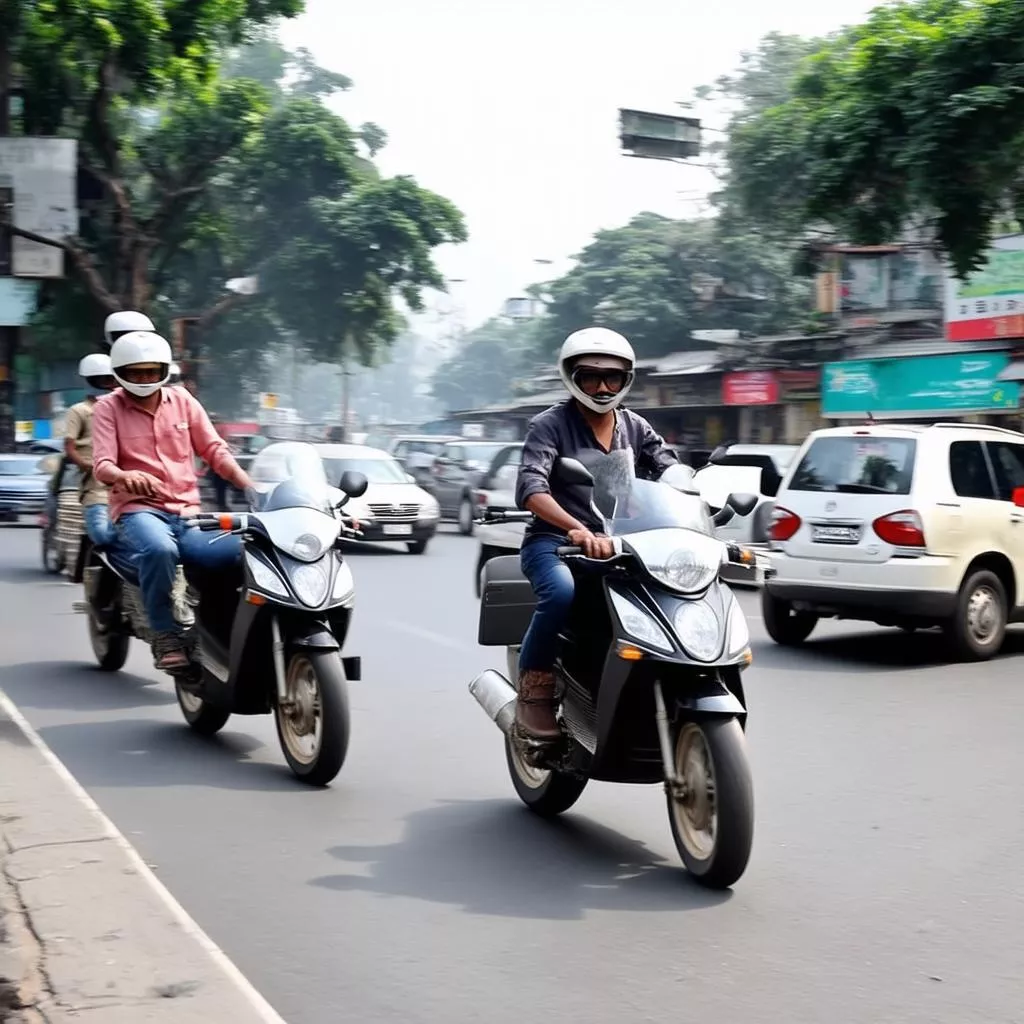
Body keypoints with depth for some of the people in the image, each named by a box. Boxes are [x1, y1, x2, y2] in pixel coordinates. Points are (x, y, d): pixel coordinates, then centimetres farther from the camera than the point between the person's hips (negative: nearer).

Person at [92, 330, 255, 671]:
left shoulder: (182, 400, 14)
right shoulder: (108, 407, 5)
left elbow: (214, 450, 9)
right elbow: (102, 465, -8)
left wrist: (253, 487, -7)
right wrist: (125, 476, -33)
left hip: (187, 512, 3)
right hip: (138, 510, -3)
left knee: (242, 551, -24)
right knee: (159, 548, -40)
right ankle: (165, 634, -26)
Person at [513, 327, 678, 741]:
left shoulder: (636, 428, 14)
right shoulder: (550, 424, -3)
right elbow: (531, 487, -20)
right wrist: (576, 529, -38)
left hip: (616, 545, 5)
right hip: (554, 542, -5)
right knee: (562, 592, -37)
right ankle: (534, 685, -15)